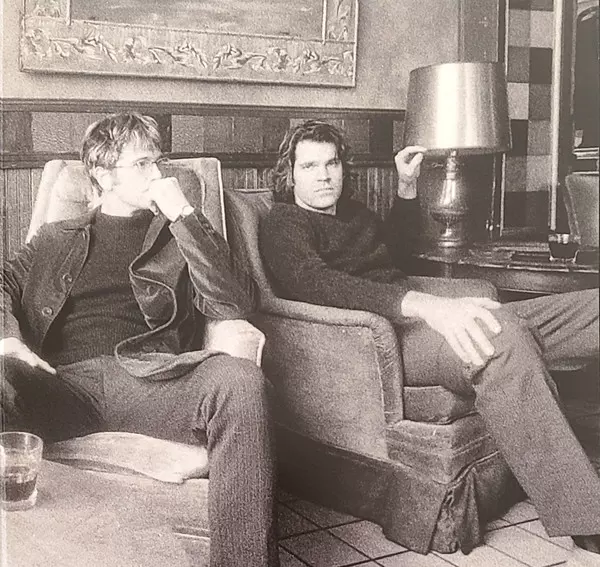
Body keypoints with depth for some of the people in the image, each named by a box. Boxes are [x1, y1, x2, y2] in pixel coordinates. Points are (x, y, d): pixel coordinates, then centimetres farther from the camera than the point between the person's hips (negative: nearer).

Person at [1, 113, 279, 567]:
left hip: (150, 375, 0)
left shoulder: (180, 236, 24)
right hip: (63, 381, 0)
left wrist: (184, 215, 5)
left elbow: (239, 303, 7)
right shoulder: (57, 239, 29)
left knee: (241, 380, -32)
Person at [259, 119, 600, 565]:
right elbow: (316, 282, -22)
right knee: (503, 338, -37)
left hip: (426, 321, 9)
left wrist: (407, 187, 27)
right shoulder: (283, 225, 0)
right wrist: (425, 304, -35)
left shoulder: (349, 211, 25)